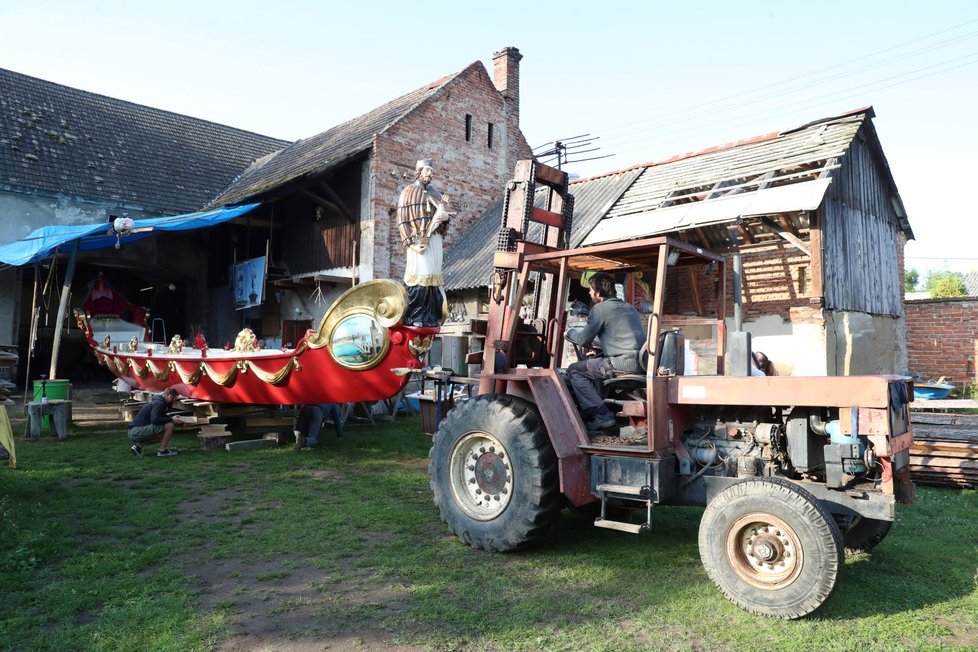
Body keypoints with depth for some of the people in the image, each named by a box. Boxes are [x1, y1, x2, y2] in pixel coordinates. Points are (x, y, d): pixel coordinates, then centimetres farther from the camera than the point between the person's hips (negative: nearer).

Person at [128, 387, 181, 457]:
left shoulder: (157, 401, 18)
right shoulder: (159, 403, -13)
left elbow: (160, 417, 30)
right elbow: (155, 420, -26)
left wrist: (172, 418, 14)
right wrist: (171, 419, -13)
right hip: (138, 431, -10)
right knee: (169, 425, -16)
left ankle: (138, 445, 15)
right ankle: (162, 451, -6)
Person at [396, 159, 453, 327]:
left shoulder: (435, 193, 16)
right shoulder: (408, 193, 1)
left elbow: (444, 214, 16)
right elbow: (402, 222, -6)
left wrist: (446, 215, -10)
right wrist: (412, 244, -16)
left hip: (434, 241, 5)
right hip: (417, 241, -5)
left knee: (432, 277, 3)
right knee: (418, 277, -12)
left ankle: (431, 316, 6)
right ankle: (414, 317, -8)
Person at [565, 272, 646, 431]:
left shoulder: (600, 308, -4)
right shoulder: (629, 307, 22)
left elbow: (583, 340, -1)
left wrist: (569, 333, 19)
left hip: (624, 362, -9)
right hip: (640, 362, 9)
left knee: (575, 370, 3)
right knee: (593, 363, 29)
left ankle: (602, 416, -5)